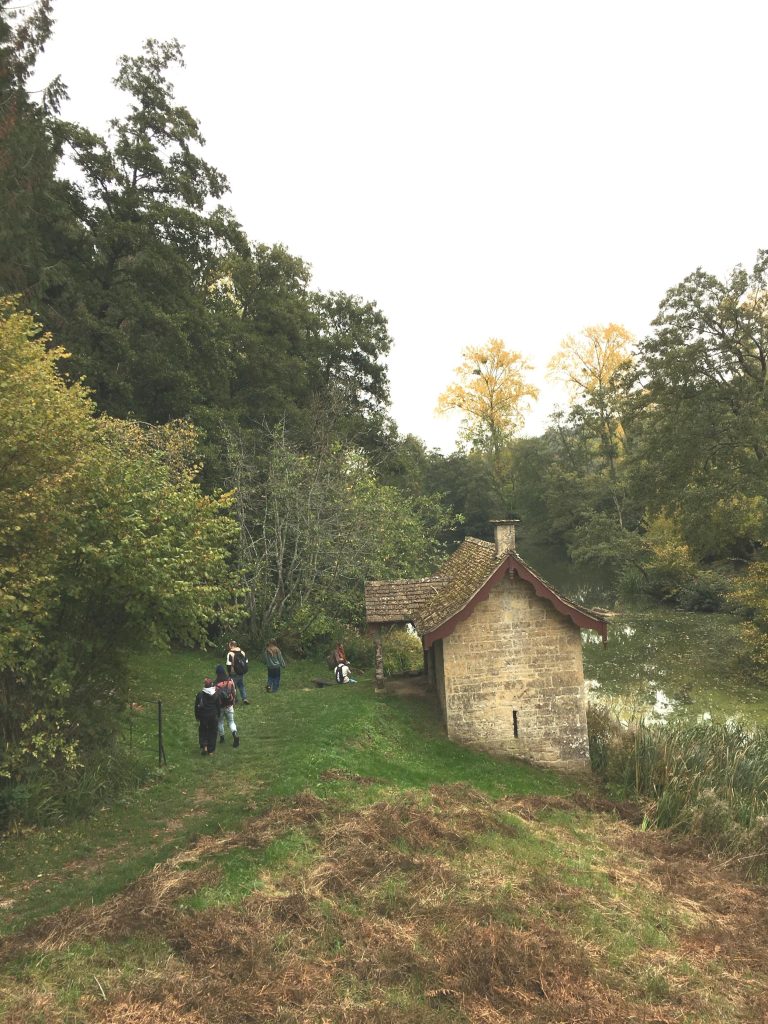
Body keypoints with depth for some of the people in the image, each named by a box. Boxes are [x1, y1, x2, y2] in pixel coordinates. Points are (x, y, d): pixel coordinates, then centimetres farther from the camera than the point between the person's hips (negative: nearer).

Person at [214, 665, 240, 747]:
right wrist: (233, 703, 15)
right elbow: (233, 694, 1)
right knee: (231, 721, 12)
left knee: (220, 722, 18)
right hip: (229, 706, 2)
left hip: (220, 706, -2)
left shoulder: (216, 684, -20)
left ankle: (221, 738, 29)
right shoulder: (230, 681, -9)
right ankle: (235, 735, -8)